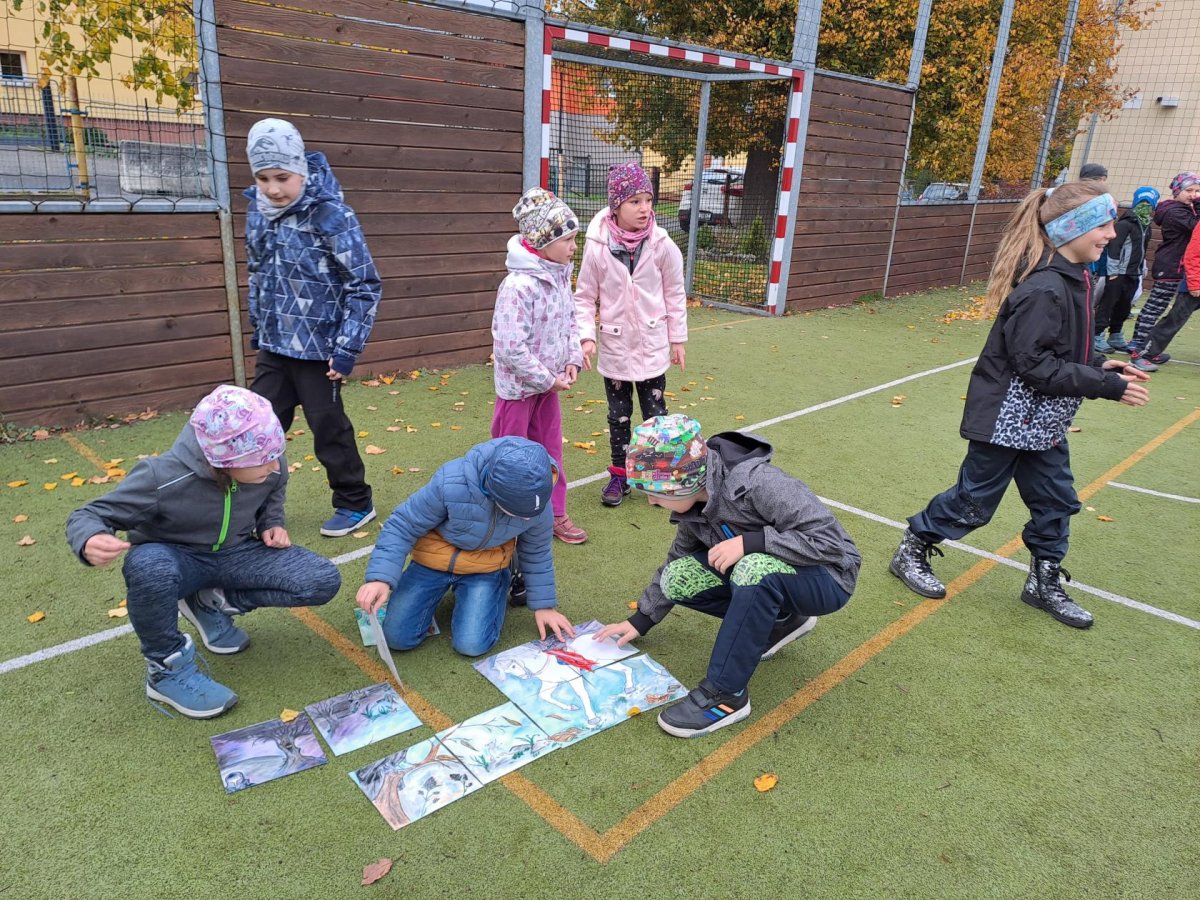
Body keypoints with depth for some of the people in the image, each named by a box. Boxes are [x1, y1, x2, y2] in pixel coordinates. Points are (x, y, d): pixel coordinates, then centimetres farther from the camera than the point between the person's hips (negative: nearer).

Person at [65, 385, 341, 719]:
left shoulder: (272, 466, -18)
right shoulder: (163, 478, -30)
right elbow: (86, 516, -21)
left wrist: (272, 524, -10)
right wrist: (90, 541, -44)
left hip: (235, 554, 4)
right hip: (178, 559, -3)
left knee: (323, 581, -18)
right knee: (148, 565, -42)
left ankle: (213, 603, 3)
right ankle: (168, 668, -14)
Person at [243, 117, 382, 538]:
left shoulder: (331, 215, -18)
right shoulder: (259, 209, 2)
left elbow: (365, 286, -17)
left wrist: (347, 348, -18)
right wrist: (258, 327, 19)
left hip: (318, 348, -6)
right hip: (273, 346, 6)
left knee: (328, 429, 6)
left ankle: (356, 504, 25)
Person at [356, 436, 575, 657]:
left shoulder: (538, 501, -23)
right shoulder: (451, 483, -34)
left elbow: (537, 553, -1)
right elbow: (403, 526, -19)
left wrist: (544, 605, 6)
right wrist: (381, 578, -30)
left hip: (486, 568, 1)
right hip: (433, 558, 0)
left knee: (472, 645, -16)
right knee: (397, 637, -5)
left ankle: (499, 587, 14)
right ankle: (439, 589, 23)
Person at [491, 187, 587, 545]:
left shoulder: (560, 276, -2)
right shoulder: (518, 286, -27)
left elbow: (569, 320, 13)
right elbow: (510, 350, -28)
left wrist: (573, 359, -2)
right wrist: (549, 380, -18)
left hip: (549, 382, 7)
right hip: (518, 386, -7)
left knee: (550, 450, 17)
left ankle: (554, 513, 32)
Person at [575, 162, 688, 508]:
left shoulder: (662, 245, -9)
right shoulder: (597, 247, -12)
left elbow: (675, 295, 1)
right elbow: (585, 297, -3)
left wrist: (677, 339, 3)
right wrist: (586, 336, -14)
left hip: (652, 346, 0)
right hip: (615, 347, 0)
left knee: (655, 414, 10)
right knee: (618, 416, 13)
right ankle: (619, 475, 29)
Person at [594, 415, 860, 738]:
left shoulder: (758, 482, -30)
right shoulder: (693, 501, -6)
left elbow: (830, 541, -31)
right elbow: (676, 561, 10)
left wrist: (749, 541, -35)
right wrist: (640, 620, 10)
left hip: (827, 578, -7)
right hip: (766, 577, 7)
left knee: (756, 569, -38)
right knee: (678, 577, -10)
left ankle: (725, 694, -23)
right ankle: (779, 620, 5)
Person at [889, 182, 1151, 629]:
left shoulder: (1070, 278, 5)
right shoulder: (1043, 290, -25)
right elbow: (1036, 365, -26)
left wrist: (1101, 364, 2)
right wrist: (1108, 386, -22)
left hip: (1042, 421, 9)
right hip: (1008, 419, -9)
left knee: (1055, 501, 16)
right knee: (973, 500, 5)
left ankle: (1044, 584, 32)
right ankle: (911, 551, 25)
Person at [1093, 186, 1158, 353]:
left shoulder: (1147, 226, 14)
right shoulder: (1125, 223, -11)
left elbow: (1143, 250, 21)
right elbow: (1113, 246, -16)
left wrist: (1142, 269, 17)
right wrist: (1112, 271, -18)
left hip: (1133, 274, 8)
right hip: (1118, 273, -8)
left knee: (1124, 307, 13)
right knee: (1107, 305, -4)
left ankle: (1116, 337, 23)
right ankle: (1097, 337, 1)